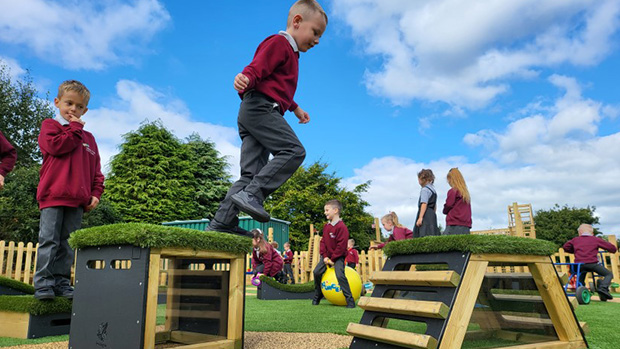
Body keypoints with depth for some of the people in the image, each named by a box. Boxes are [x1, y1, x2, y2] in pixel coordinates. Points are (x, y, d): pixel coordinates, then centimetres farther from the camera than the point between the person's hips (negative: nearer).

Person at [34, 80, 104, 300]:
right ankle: (43, 283, 1)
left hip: (77, 199, 4)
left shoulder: (88, 138, 20)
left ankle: (62, 282, 12)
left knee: (68, 243, 7)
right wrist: (75, 128, -2)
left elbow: (96, 170, 18)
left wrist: (95, 193, 6)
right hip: (53, 194, -4)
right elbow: (56, 146, -13)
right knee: (49, 241, -4)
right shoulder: (50, 125, 10)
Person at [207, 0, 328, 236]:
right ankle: (251, 195, -28)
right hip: (260, 107, -10)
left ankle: (222, 222, 0)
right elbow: (256, 68, -14)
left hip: (253, 112, 10)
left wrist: (295, 109, 49)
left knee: (252, 174, 2)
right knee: (293, 150, -21)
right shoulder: (280, 43, 0)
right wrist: (245, 80, -35)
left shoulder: (289, 53, 32)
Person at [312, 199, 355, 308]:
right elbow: (323, 241, 7)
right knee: (317, 272, -2)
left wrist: (333, 259, -18)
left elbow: (341, 245, -21)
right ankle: (317, 296, 16)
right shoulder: (326, 226, 6)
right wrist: (325, 256, -5)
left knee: (340, 275, -23)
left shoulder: (341, 227, -19)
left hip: (338, 256, -7)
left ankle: (350, 300, -13)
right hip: (327, 255, 7)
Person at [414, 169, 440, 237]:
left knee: (424, 236, -15)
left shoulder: (424, 189, -8)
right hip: (432, 215, 10)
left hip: (426, 215, -10)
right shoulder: (433, 189, 20)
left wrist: (420, 218, -20)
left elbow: (424, 204, -17)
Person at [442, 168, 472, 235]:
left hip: (454, 225, -7)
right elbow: (468, 211, 16)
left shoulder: (452, 191, -5)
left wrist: (445, 211, 17)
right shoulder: (466, 192, 15)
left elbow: (448, 206, -3)